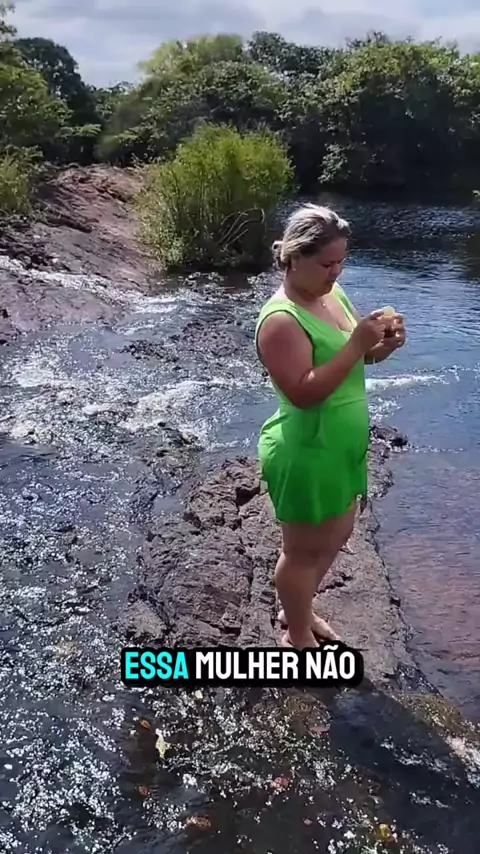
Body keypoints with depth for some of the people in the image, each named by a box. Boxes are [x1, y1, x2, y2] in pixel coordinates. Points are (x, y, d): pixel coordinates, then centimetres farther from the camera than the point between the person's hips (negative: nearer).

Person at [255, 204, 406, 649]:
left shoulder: (333, 294, 2)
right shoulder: (282, 320, -24)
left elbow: (360, 357, 11)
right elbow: (304, 393, -31)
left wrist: (384, 343, -10)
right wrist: (357, 344, -31)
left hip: (341, 446, 9)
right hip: (306, 455, -9)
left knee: (337, 535, 24)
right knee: (305, 549, 10)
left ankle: (297, 610, 46)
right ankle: (297, 635, 34)